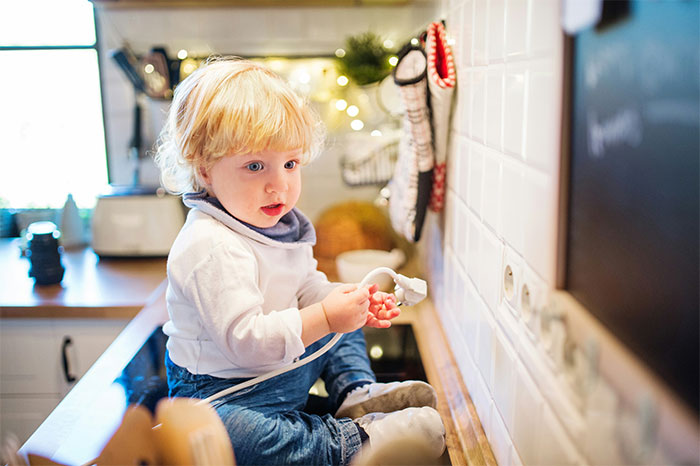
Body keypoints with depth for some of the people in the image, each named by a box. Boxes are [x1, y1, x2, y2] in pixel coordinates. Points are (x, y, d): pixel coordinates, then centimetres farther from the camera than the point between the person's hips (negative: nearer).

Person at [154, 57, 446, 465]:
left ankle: (357, 392, 1)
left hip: (284, 366, 9)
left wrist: (349, 301, -10)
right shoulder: (212, 247, -30)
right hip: (223, 391, -9)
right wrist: (325, 318, -36)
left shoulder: (282, 224, 0)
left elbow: (309, 289, 10)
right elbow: (245, 339, -34)